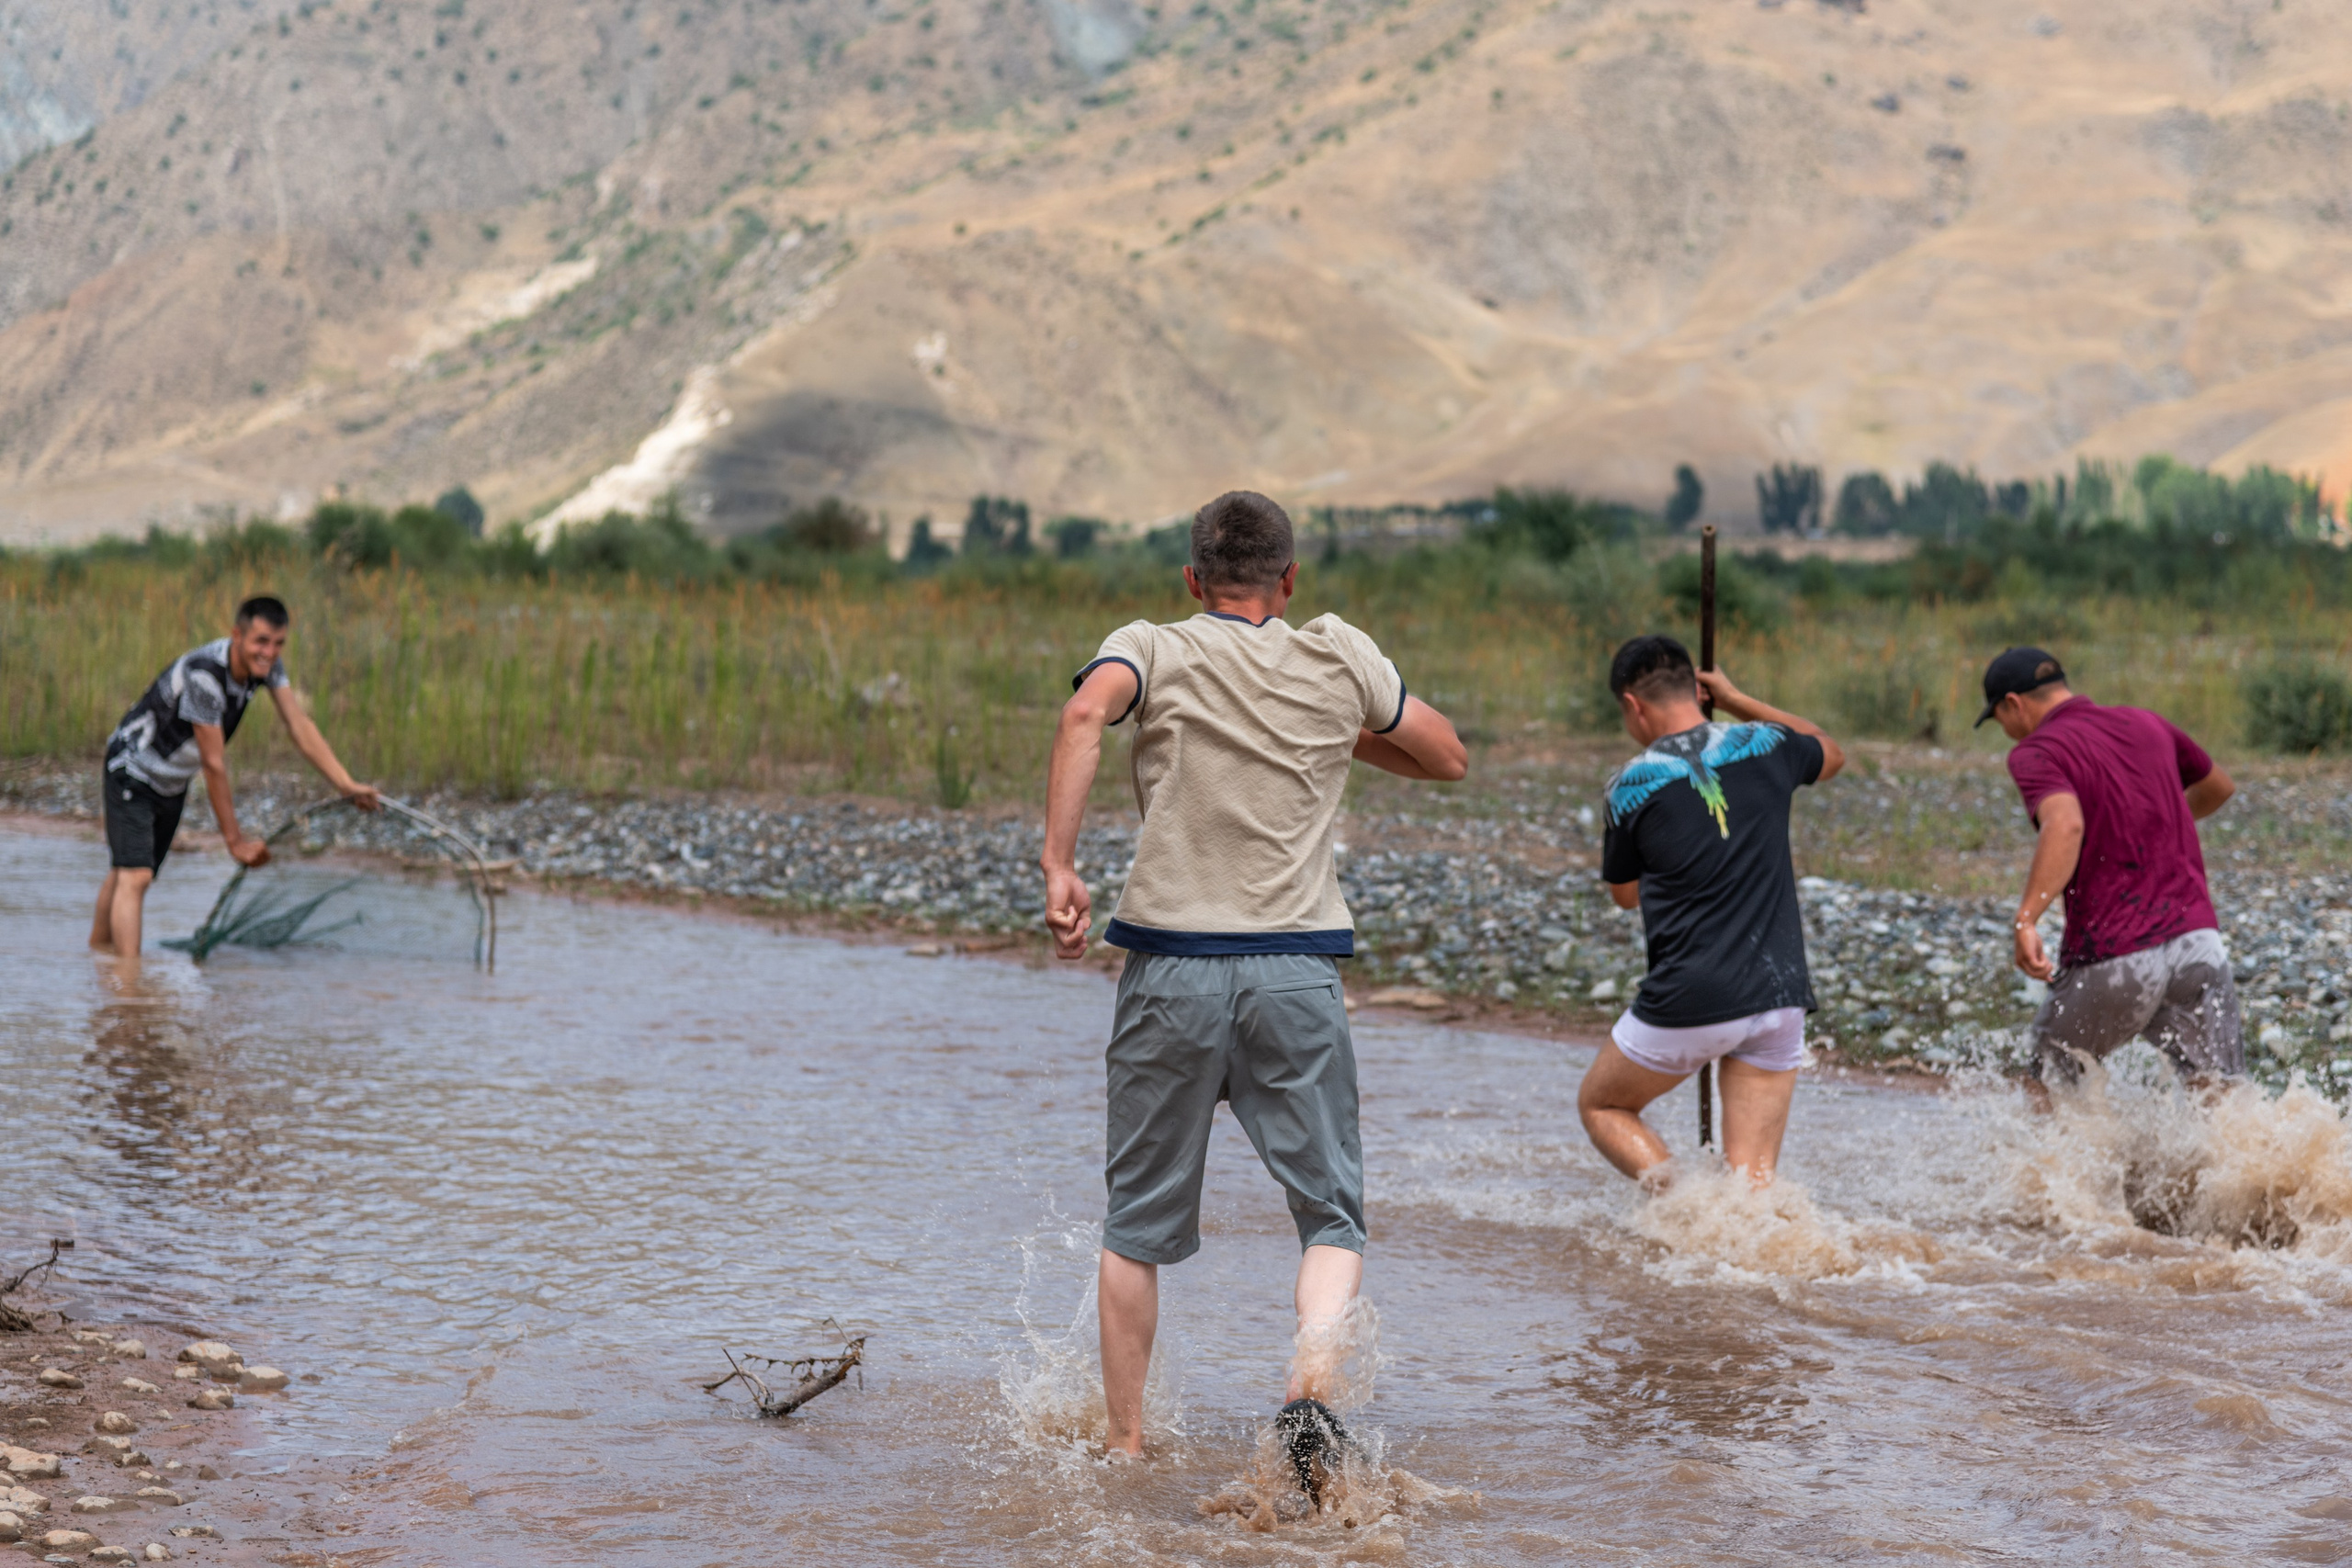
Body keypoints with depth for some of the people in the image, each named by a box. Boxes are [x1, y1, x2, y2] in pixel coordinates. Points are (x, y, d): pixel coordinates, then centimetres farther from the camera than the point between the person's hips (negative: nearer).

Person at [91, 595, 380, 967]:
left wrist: (348, 785, -22)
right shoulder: (203, 674, -34)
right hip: (132, 772, -8)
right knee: (135, 876, -20)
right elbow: (214, 765, -29)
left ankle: (100, 944, 38)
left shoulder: (265, 664, -12)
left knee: (134, 872, 20)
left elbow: (301, 727, -12)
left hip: (173, 782, 8)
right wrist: (234, 840, -23)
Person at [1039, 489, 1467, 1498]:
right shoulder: (1340, 658, 10)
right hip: (1297, 970, 0)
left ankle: (1123, 1448, 17)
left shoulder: (1153, 649, 5)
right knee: (1332, 1217, 8)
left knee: (1138, 1226, 13)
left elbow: (1087, 714, -18)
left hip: (1172, 967, 0)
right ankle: (1312, 1388, -17)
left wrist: (1059, 866, -21)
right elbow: (1448, 758, 23)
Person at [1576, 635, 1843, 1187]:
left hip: (1688, 1004, -3)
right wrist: (1739, 701, 33)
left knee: (1601, 1106, 20)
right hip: (1779, 996, 3)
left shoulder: (1632, 785, -4)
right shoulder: (1764, 746, 4)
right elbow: (1832, 754, 30)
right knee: (1752, 1179, 6)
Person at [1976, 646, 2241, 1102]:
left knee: (2043, 1082, 18)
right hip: (2197, 938, 5)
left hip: (2112, 960, -5)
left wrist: (2026, 920, -32)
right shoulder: (2147, 724, 16)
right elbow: (2219, 787, 33)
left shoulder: (2036, 752, -4)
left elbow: (2065, 824, -25)